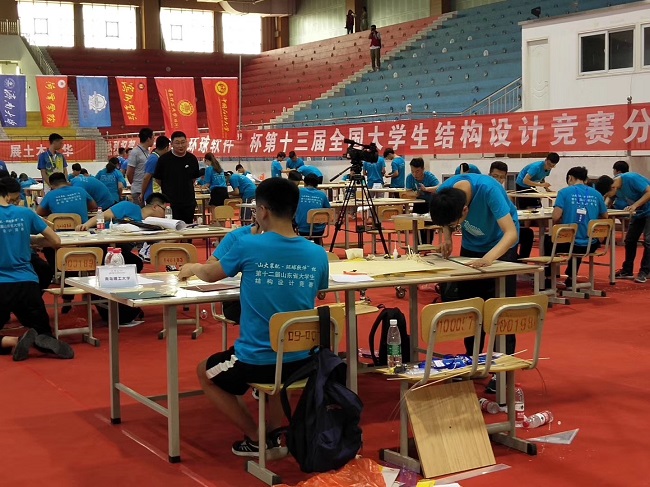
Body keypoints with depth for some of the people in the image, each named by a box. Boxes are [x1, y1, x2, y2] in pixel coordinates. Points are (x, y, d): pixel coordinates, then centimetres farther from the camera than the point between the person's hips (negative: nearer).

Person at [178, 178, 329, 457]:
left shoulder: (249, 246, -14)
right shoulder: (317, 254, -5)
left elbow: (211, 275, 4)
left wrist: (192, 268, 27)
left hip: (257, 360, -4)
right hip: (302, 360, 5)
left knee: (205, 374, 26)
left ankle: (256, 439, 17)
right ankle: (275, 433, 23)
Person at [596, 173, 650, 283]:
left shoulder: (631, 179, -30)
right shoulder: (613, 187, -8)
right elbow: (609, 198, 9)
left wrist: (635, 205, -36)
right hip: (638, 212, 8)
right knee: (630, 240, 7)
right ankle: (627, 271, 16)